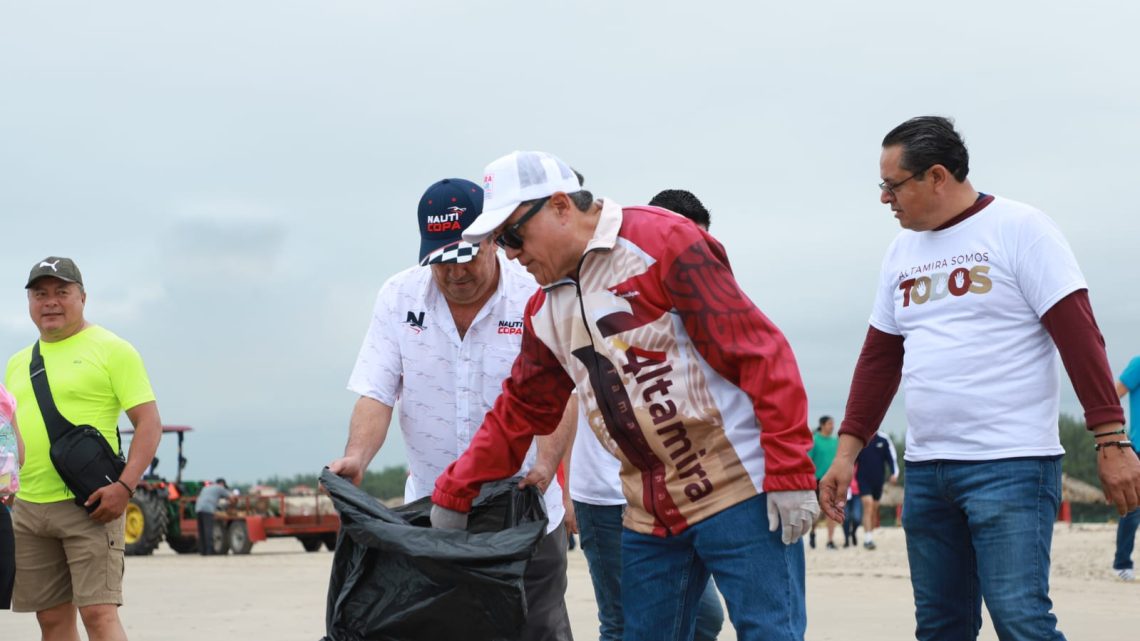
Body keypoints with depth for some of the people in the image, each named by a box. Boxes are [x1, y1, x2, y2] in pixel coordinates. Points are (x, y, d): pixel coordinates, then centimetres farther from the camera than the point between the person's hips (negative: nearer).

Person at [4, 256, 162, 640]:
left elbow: (149, 422, -7)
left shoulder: (112, 350, -1)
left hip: (89, 506, -6)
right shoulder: (18, 363, 18)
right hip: (27, 509, 6)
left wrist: (124, 486, -19)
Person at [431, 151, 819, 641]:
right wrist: (452, 498, 16)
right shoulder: (546, 311, 13)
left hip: (740, 491, -7)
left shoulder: (660, 241, -11)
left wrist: (789, 473, -19)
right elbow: (516, 415, 21)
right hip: (650, 513, 8)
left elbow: (759, 352, -15)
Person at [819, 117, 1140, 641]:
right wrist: (847, 451, 11)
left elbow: (1079, 335, -10)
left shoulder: (1018, 229, -5)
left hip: (1011, 465, -6)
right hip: (924, 469, 7)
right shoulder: (902, 250, 14)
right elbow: (879, 358, 17)